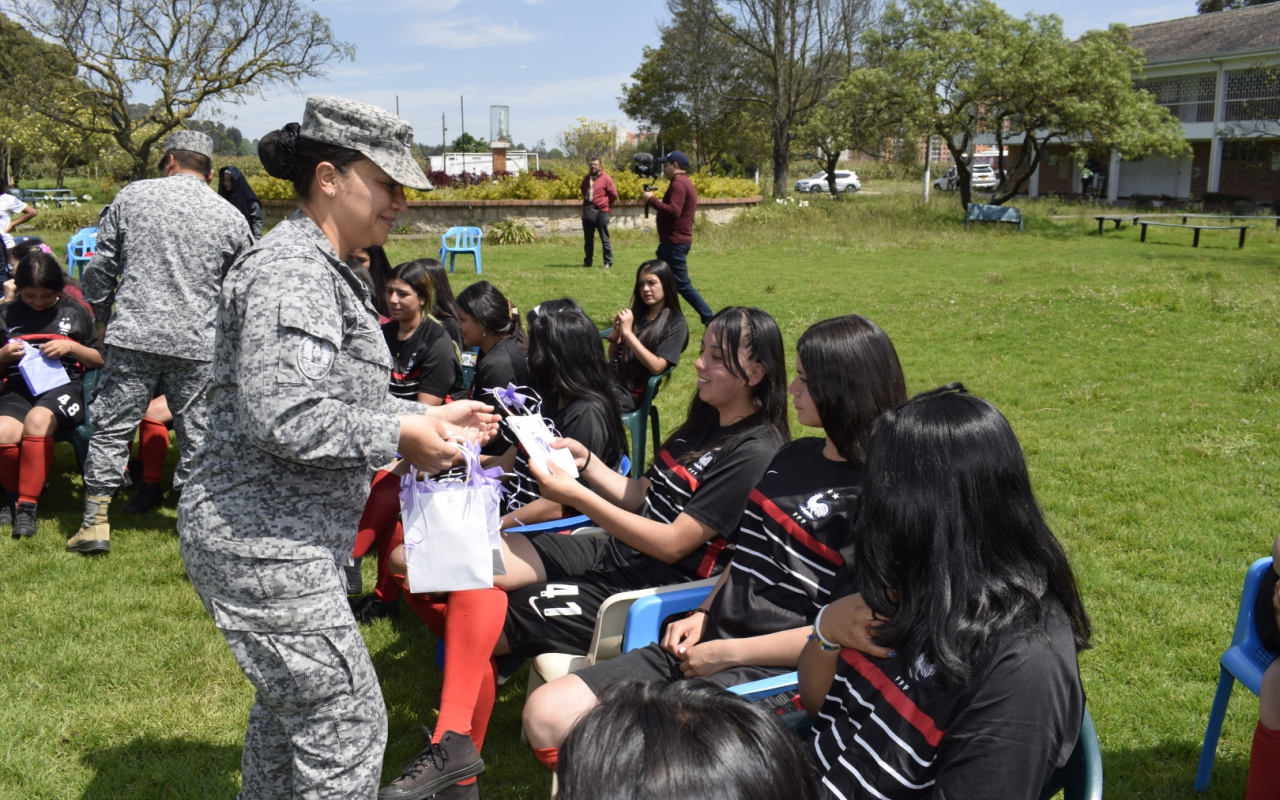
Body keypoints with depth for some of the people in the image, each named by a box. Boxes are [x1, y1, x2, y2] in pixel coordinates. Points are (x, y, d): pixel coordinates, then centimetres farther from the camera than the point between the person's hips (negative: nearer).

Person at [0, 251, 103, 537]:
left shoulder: (75, 312, 13)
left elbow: (100, 361, 14)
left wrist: (72, 347, -4)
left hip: (63, 384, -2)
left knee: (37, 420, -37)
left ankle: (27, 506, -25)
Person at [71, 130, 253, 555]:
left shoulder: (132, 196, 5)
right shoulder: (229, 216, 6)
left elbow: (99, 267, 8)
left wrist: (102, 316, 23)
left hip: (133, 335, 0)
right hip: (198, 345, 1)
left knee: (111, 425, 9)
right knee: (197, 431, 10)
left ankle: (95, 521, 10)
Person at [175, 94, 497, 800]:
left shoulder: (325, 270, 15)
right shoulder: (291, 271, -20)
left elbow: (344, 398, 20)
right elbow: (281, 415, -30)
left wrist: (432, 418, 10)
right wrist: (401, 437, -20)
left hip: (287, 537, 11)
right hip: (263, 544, -11)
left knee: (290, 701, 25)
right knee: (345, 716, -2)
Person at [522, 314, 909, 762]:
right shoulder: (793, 457, 14)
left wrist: (728, 652, -13)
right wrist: (703, 615, 7)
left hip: (767, 672, -8)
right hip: (705, 646, 8)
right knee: (545, 714, -6)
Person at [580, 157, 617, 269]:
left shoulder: (605, 178, -5)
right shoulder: (586, 178, 12)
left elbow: (613, 194, -3)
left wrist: (605, 204, 7)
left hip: (601, 212, -6)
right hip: (587, 211, 6)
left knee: (604, 239, -2)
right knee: (588, 239, 10)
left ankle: (608, 262, 1)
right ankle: (587, 261, 18)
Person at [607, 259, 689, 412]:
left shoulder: (676, 323, -5)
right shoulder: (636, 314, 11)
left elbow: (657, 367, -16)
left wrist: (627, 332, -18)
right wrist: (615, 335, -5)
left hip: (632, 392, -6)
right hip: (612, 377, 6)